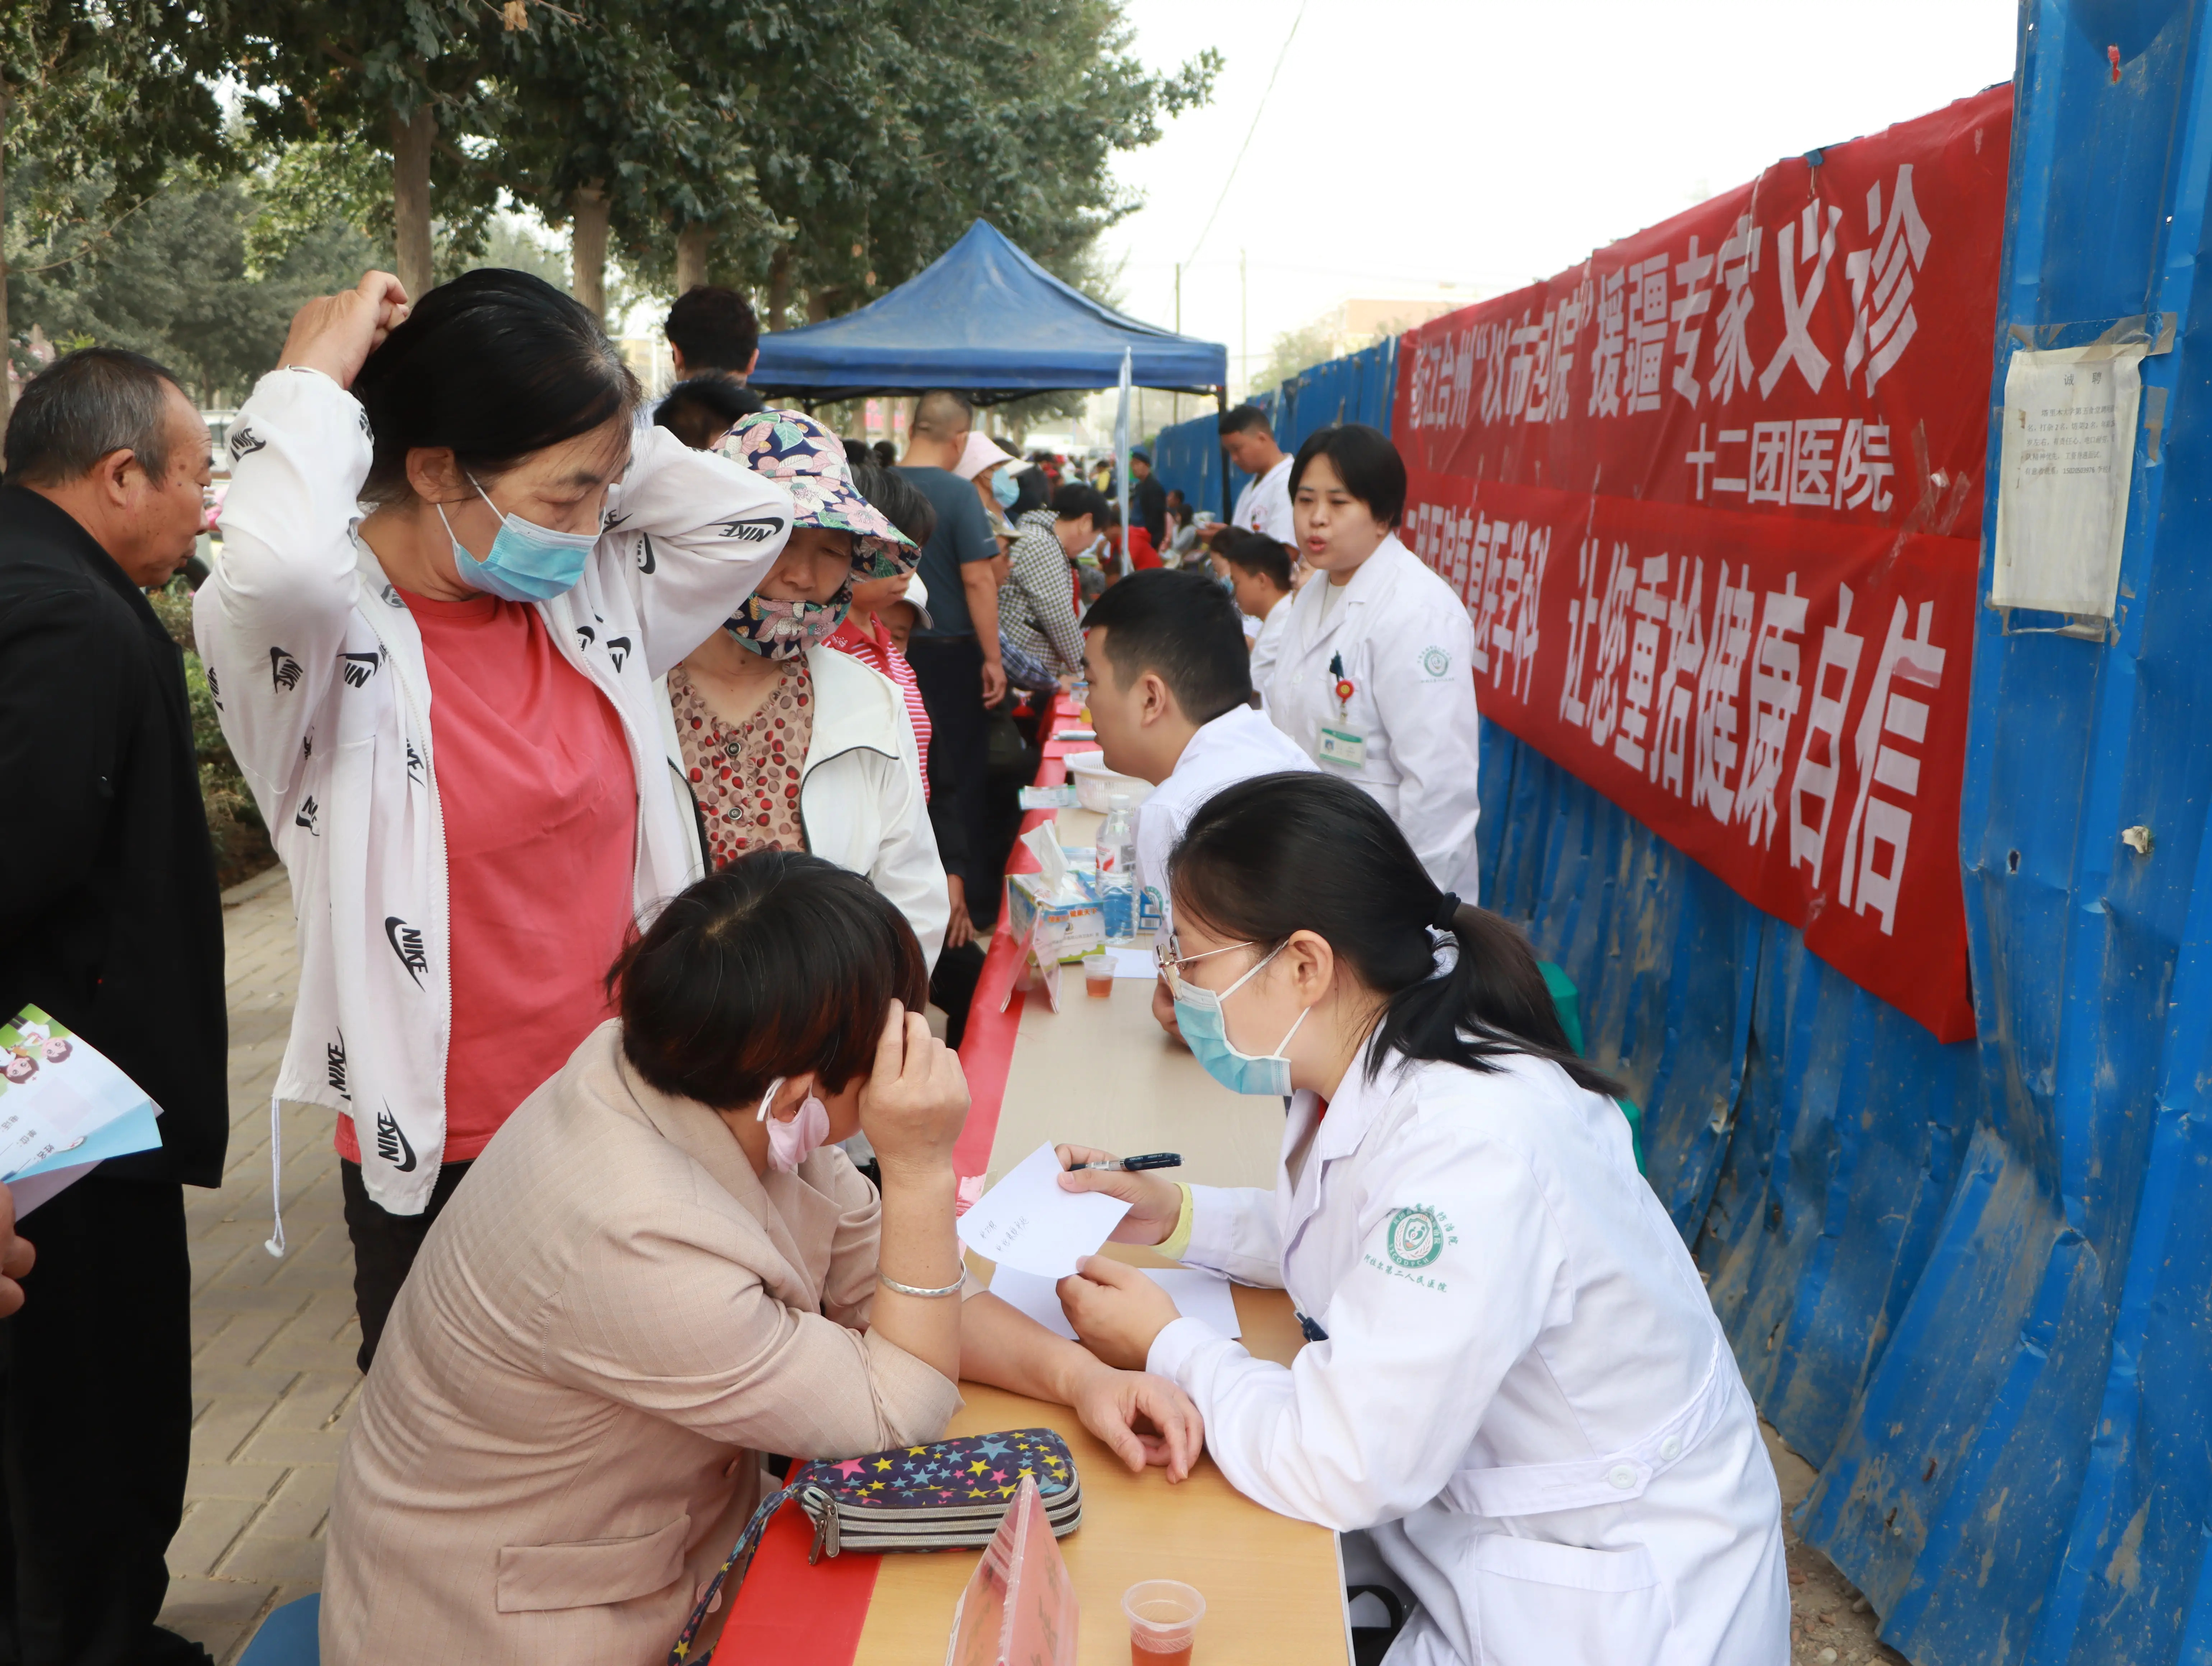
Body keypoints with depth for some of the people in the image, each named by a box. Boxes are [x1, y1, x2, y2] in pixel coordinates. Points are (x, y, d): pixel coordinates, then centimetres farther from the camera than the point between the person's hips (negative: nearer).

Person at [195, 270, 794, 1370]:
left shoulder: (590, 596, 2)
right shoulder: (333, 634, -17)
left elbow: (748, 515, 6)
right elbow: (282, 567, -39)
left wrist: (591, 453, -4)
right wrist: (315, 379, -21)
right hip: (441, 1159, -5)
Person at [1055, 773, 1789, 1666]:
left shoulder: (1471, 1148, -32)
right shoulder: (1375, 1072, -6)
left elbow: (1342, 1471, -27)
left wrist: (1170, 1347, -12)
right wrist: (1174, 1214, 2)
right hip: (1455, 1503, 7)